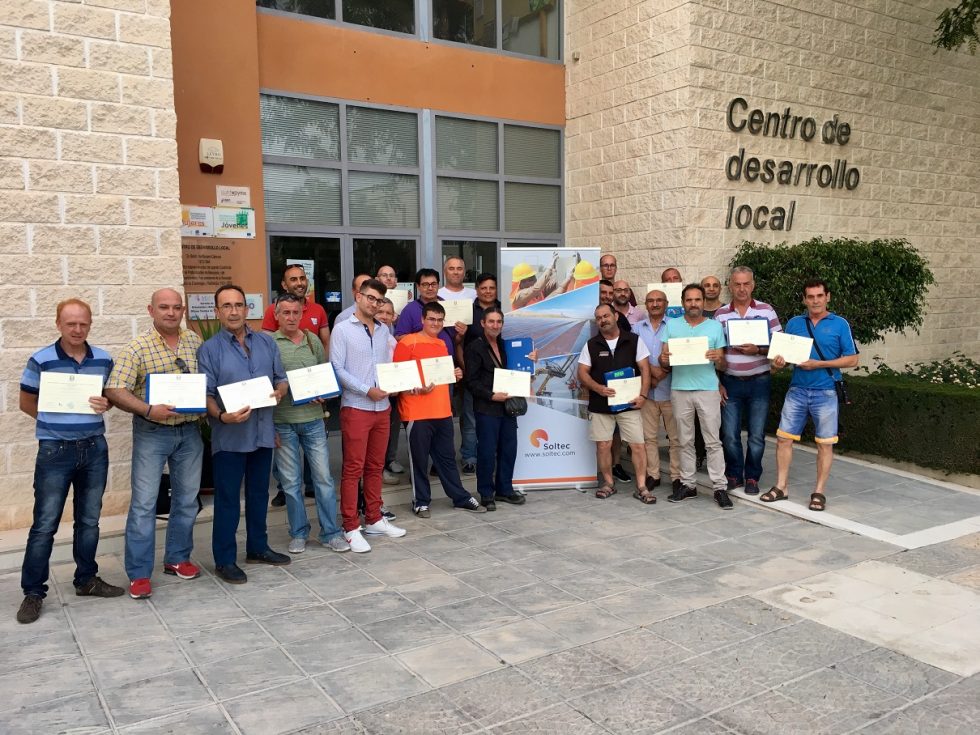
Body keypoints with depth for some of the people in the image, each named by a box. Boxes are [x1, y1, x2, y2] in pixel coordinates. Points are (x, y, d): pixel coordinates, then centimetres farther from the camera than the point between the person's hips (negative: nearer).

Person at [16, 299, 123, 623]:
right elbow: (26, 402, 2)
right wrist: (54, 420, -10)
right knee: (44, 524, 2)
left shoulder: (104, 359, 2)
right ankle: (33, 592, 13)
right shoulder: (41, 360, -7)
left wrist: (105, 404, -9)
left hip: (94, 447, 3)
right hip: (55, 450, -3)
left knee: (89, 520, 14)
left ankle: (86, 580, 28)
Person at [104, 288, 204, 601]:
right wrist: (148, 410, -28)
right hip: (152, 433, -4)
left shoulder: (195, 341, 3)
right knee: (144, 502, -2)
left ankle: (177, 558, 29)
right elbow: (115, 391, -15)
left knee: (186, 499, 13)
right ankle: (139, 573, 8)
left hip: (190, 431, 4)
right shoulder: (137, 348, -10)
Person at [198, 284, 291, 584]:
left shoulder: (266, 342, 8)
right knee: (227, 500, 3)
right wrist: (222, 416, -27)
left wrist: (279, 391, -11)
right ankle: (224, 560, 14)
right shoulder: (209, 350, -5)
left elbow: (281, 378, 11)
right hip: (230, 437, -4)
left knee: (259, 494, 17)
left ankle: (258, 548, 31)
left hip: (263, 433, 5)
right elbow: (206, 394, -10)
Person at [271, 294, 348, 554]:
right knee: (291, 481, 8)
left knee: (323, 477, 4)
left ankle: (331, 533, 15)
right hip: (282, 422, -2)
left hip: (313, 419, 2)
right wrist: (269, 427, -7)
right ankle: (298, 533, 22)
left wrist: (322, 394, -6)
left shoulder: (313, 341, 7)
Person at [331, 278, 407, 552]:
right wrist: (367, 391, -17)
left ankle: (374, 519, 24)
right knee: (353, 468, -2)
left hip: (382, 407, 6)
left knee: (375, 467, 13)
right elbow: (337, 369, -11)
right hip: (355, 408, -6)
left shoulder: (384, 330, 12)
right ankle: (351, 527, 5)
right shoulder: (342, 328, -4)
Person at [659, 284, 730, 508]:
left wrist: (718, 358, -15)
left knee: (713, 441, -2)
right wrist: (664, 359, -17)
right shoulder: (672, 326, 8)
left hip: (708, 389, -1)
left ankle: (720, 487, 3)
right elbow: (664, 362, 7)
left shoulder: (715, 326, 6)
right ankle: (687, 484, 17)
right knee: (685, 441, 9)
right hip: (680, 390, 1)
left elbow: (722, 366, 7)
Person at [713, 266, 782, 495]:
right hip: (730, 382, 1)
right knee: (729, 435, 5)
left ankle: (752, 477, 20)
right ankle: (734, 475, 22)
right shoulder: (720, 314, 3)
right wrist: (718, 383, 1)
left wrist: (758, 350, -19)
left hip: (758, 382, -1)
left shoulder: (766, 311, -1)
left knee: (756, 435, 6)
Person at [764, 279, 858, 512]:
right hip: (797, 389, 3)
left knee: (825, 443, 4)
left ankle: (819, 492, 15)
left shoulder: (840, 324, -2)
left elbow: (852, 359, -4)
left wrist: (819, 364, -15)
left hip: (825, 392, -3)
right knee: (784, 437, 2)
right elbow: (783, 352, 12)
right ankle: (781, 487, 13)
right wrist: (778, 362, -13)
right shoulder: (794, 323, 7)